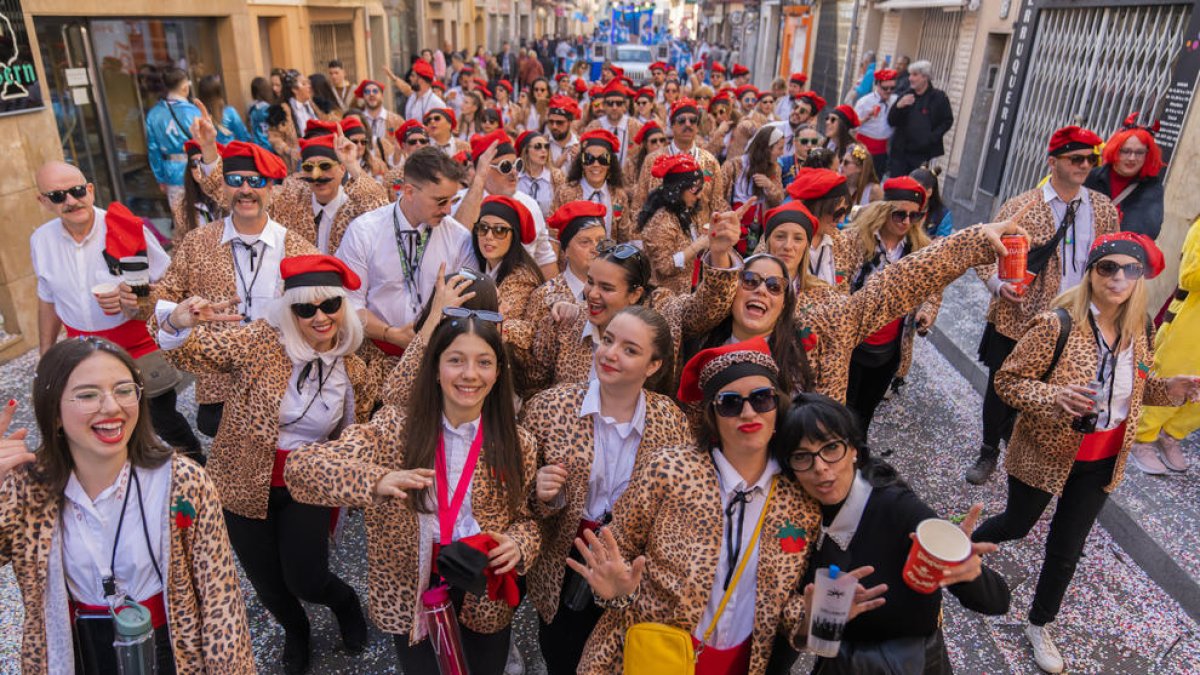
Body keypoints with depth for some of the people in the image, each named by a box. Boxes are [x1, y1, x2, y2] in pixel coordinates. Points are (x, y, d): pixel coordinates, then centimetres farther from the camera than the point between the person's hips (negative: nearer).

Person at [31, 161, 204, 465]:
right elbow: (48, 300, 12)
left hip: (141, 349, -3)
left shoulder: (128, 228, -15)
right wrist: (45, 355, 14)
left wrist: (136, 298, -26)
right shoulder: (40, 240, -2)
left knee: (163, 423, 10)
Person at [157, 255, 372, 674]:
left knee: (306, 581, -3)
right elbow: (193, 352, -24)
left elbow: (355, 437, 10)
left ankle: (346, 603, 35)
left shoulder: (353, 372, -6)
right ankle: (295, 632, 50)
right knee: (268, 584, 15)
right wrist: (178, 323, -44)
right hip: (245, 484, 0)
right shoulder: (261, 342, -16)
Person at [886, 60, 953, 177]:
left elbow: (947, 121, 2)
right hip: (900, 152, 4)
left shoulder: (939, 97, 0)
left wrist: (932, 137, -12)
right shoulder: (905, 95, 11)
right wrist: (898, 106, -12)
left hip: (924, 155, -4)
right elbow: (891, 121, 7)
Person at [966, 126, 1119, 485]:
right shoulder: (1020, 207, -7)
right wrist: (998, 283, -23)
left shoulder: (1105, 210, 3)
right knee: (1001, 390, 11)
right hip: (1016, 319, -2)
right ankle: (989, 452, 32)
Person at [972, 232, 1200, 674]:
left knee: (1067, 550, 17)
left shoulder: (1140, 330, -5)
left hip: (1101, 464, 5)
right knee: (1016, 525, 18)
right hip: (1044, 455, -5)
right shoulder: (1056, 324, -24)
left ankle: (1039, 627, 39)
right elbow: (1007, 380, -19)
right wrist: (1056, 397, -36)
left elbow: (1134, 388, 11)